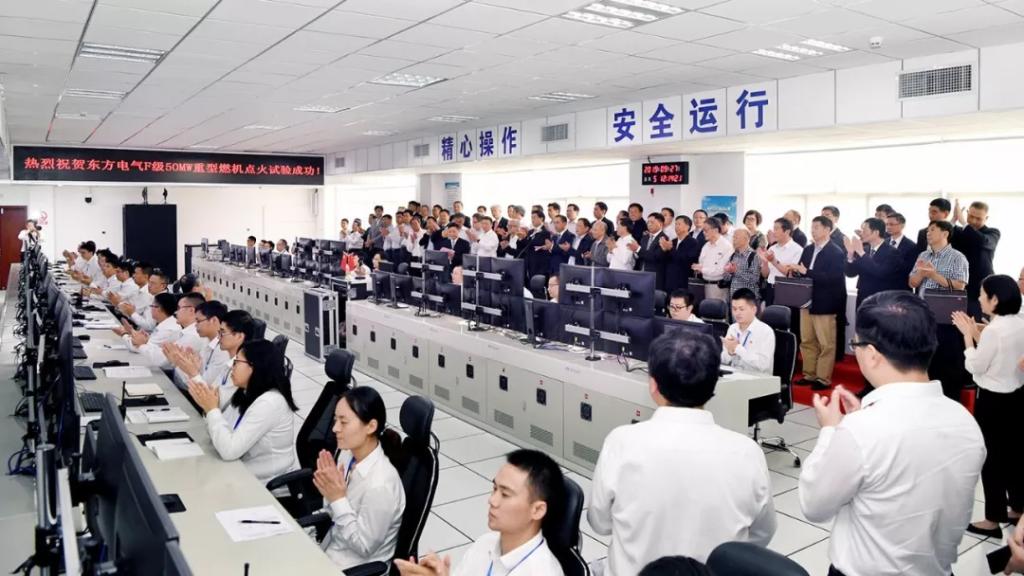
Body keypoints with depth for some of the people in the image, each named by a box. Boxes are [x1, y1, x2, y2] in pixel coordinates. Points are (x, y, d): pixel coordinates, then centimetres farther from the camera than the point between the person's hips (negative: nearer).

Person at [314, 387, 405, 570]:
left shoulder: (380, 484, -29)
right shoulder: (348, 454, -8)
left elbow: (364, 546, -19)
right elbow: (334, 516, 6)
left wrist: (338, 499, -23)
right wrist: (330, 494, -14)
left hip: (355, 567, -6)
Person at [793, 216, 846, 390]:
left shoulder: (836, 252, -10)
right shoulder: (808, 249, 11)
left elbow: (832, 278, -21)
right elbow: (801, 271, 14)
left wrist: (806, 272, -25)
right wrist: (796, 271, -10)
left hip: (824, 304, -7)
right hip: (807, 302, 7)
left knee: (826, 344, 3)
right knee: (807, 341, 13)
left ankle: (823, 379, 11)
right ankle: (809, 374, 23)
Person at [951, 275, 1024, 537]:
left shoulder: (995, 329, -23)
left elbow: (975, 366, -14)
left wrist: (968, 334, -7)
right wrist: (976, 332, 7)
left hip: (993, 399, -8)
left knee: (991, 456, 2)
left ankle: (993, 520, 11)